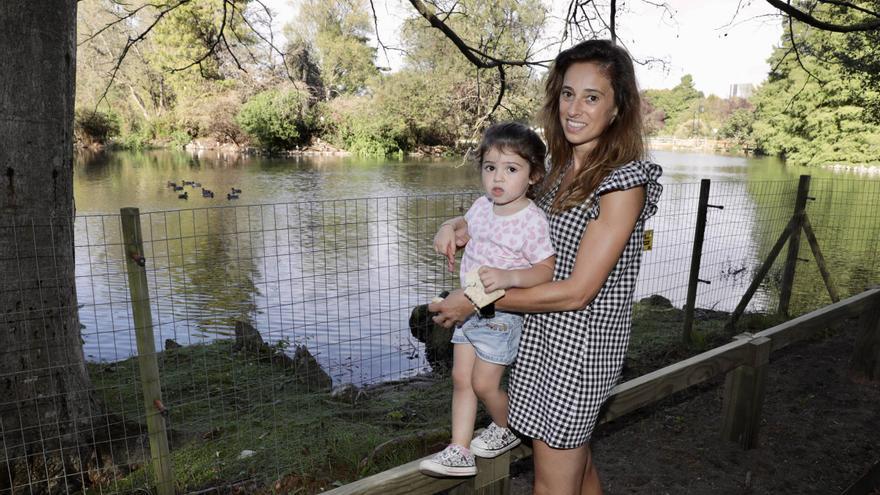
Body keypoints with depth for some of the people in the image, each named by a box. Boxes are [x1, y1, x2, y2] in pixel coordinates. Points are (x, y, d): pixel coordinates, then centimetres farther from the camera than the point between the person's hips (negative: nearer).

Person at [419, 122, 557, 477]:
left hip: (502, 315, -7)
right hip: (470, 308, 7)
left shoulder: (532, 221, -21)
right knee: (460, 379, 9)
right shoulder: (483, 206, 0)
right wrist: (449, 228, 2)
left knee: (484, 384, 3)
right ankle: (460, 452, 21)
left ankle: (506, 430, 34)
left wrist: (509, 277, -35)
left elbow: (547, 269, -20)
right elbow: (467, 222, 23)